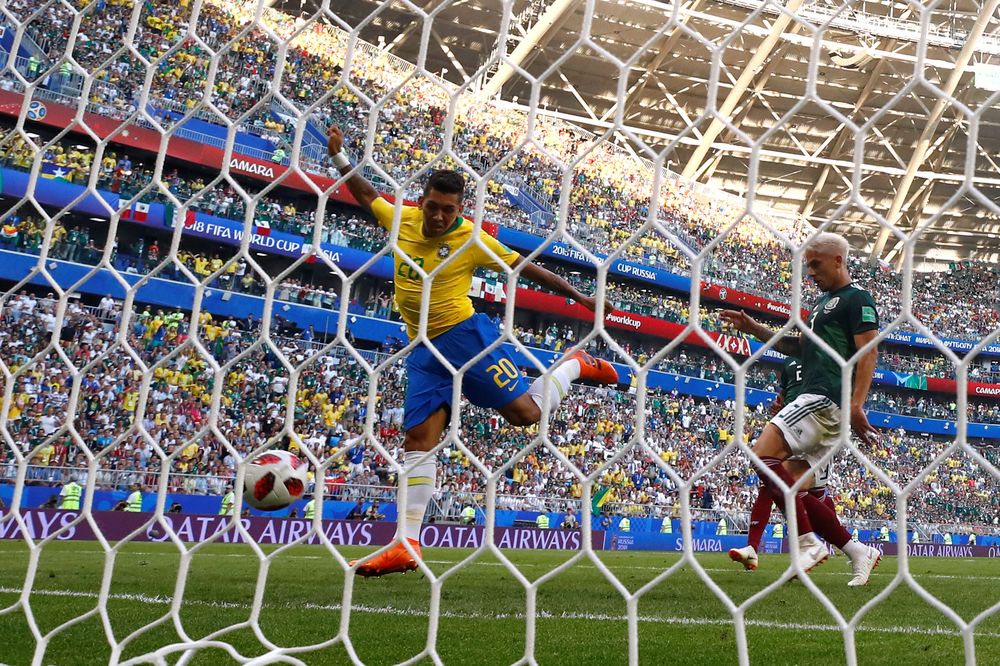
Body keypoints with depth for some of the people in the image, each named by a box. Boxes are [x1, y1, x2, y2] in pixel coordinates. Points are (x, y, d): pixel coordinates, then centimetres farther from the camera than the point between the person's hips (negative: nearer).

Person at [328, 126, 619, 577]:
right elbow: (366, 195, 25)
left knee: (525, 412, -10)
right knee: (418, 440, -3)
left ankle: (574, 366, 21)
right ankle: (405, 546, 1)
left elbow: (526, 268, 2)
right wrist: (339, 157, 18)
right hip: (424, 351, 4)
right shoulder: (402, 219, 4)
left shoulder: (472, 239, -7)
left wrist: (578, 296, 6)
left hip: (465, 336, -4)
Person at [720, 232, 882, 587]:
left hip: (825, 397, -10)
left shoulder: (857, 299, -2)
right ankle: (858, 551, 12)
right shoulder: (822, 302, 25)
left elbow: (869, 352, -12)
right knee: (793, 489, 6)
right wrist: (753, 328, 21)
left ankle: (809, 543, -15)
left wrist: (856, 404, -22)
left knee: (764, 454, -21)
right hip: (815, 399, 10)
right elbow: (797, 346, 31)